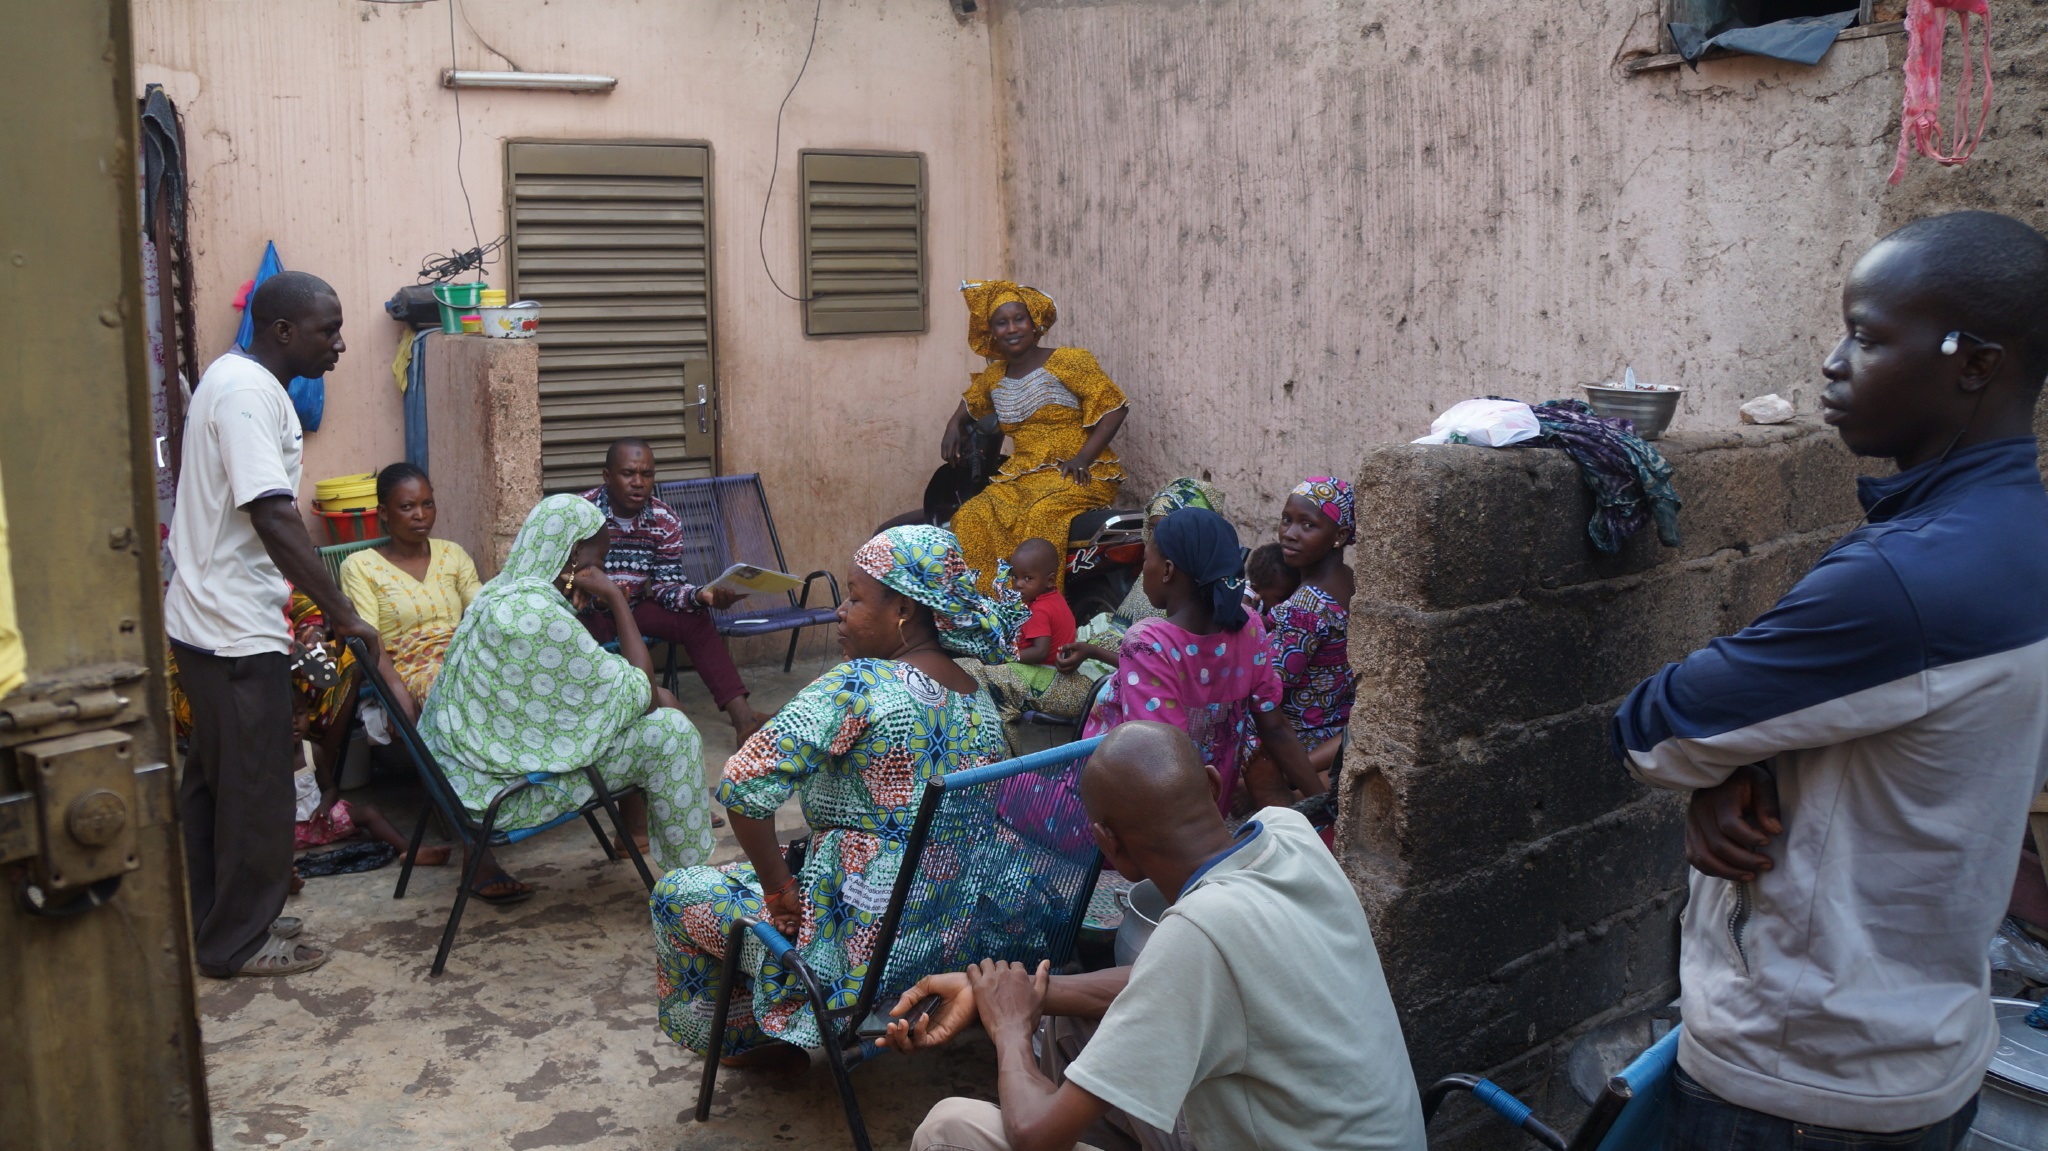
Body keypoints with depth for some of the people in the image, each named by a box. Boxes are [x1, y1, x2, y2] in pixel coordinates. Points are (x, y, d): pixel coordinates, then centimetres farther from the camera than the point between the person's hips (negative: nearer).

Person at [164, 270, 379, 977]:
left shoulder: (236, 380, 14)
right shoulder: (248, 392, -19)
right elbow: (274, 517, -28)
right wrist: (341, 613, -26)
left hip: (208, 620, 11)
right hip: (238, 630, -11)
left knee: (211, 780, 19)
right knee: (256, 790, 1)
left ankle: (204, 925, 32)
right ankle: (237, 944, 14)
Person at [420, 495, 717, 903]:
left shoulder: (501, 593, 5)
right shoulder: (540, 617, -27)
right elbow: (641, 693, -20)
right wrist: (616, 598, -16)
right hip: (498, 792, -10)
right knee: (669, 731, -12)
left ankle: (635, 826, 21)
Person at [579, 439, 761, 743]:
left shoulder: (665, 521, -4)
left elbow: (666, 585, -6)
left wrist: (701, 595, -28)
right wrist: (598, 596, -40)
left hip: (635, 609, 3)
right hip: (587, 613, -3)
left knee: (697, 620, -19)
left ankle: (743, 717, -24)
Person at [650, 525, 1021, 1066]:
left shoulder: (858, 685, -22)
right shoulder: (983, 702, 2)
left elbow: (744, 784, -30)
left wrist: (777, 886, -16)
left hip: (867, 951, -8)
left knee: (676, 894, 13)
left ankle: (748, 1039, 29)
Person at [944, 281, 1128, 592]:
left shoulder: (1067, 361, -2)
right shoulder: (993, 377, 16)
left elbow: (1114, 406, -6)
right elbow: (969, 404, 37)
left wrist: (1083, 457, -17)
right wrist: (954, 425, 13)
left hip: (1081, 475, -5)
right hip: (1021, 476, 5)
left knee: (1040, 516, -37)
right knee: (968, 519, -22)